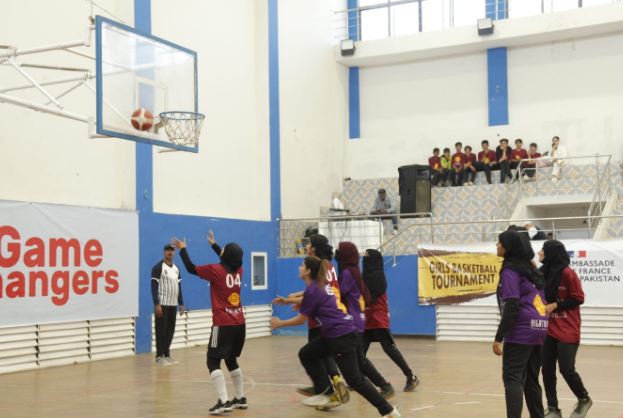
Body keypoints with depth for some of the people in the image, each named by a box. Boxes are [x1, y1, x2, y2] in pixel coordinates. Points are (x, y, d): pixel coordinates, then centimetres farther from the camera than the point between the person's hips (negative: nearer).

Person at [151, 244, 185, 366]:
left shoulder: (176, 268, 13)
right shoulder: (158, 267, -8)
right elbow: (154, 286, -13)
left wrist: (181, 304, 13)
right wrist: (156, 304, -19)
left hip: (173, 304, 7)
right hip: (162, 304, -7)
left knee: (170, 331, 9)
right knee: (161, 330, -3)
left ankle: (167, 355, 18)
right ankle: (159, 356, 2)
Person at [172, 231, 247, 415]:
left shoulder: (215, 270, -13)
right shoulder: (239, 270, 5)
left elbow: (191, 268, -3)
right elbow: (228, 260, 28)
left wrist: (182, 249, 11)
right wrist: (213, 244, 38)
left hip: (223, 325, -7)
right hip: (239, 324, 7)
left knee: (213, 362, -2)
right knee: (231, 360, 20)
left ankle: (224, 402, -14)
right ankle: (241, 398, 24)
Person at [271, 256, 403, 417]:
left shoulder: (312, 290, -12)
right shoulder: (321, 285, 13)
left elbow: (301, 319, -5)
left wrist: (279, 323, 10)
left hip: (341, 337, -10)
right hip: (334, 335, 10)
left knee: (354, 379, -6)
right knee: (306, 354, 16)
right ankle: (326, 393, 17)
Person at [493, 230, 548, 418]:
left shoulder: (510, 270, -8)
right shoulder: (530, 268, 17)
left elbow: (511, 307, -16)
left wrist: (499, 337, -16)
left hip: (521, 330, -9)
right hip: (539, 327, 9)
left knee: (512, 378, -9)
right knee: (531, 379, 14)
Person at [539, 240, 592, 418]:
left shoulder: (567, 273, -14)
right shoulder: (544, 272, 5)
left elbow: (578, 298, -10)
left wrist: (555, 306, -15)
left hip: (567, 330, -6)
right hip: (549, 329, 6)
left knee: (566, 369, -5)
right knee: (547, 369, 4)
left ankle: (584, 399, 22)